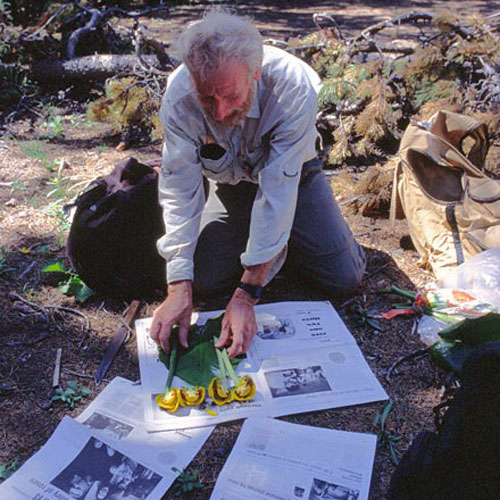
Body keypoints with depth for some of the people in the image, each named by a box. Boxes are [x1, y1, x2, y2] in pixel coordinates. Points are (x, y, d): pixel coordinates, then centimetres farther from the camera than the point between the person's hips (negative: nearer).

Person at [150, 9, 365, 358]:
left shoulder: (292, 86, -36)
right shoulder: (179, 94, -29)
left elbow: (278, 191, -38)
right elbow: (180, 189, -28)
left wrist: (247, 294, -39)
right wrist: (179, 288, -36)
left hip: (292, 175, -1)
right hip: (229, 182, 2)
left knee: (344, 278, -11)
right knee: (204, 280, -14)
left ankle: (281, 241, 19)